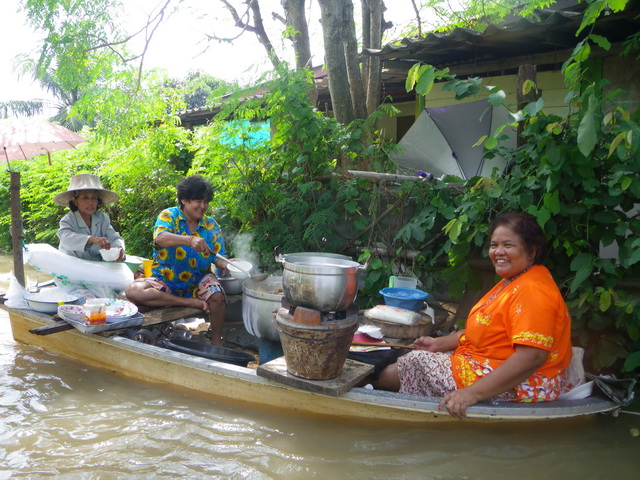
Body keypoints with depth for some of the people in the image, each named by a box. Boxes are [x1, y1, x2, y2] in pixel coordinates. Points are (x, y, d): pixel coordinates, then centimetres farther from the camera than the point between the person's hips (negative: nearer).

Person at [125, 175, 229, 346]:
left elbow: (219, 259, -1)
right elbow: (160, 238, -29)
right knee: (133, 291, -29)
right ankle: (193, 303, -25)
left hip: (197, 280, 1)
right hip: (165, 280, -1)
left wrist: (223, 264, -28)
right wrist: (190, 240, -47)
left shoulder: (211, 226, 3)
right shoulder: (169, 216, -6)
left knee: (217, 297, -32)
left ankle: (216, 341, -8)